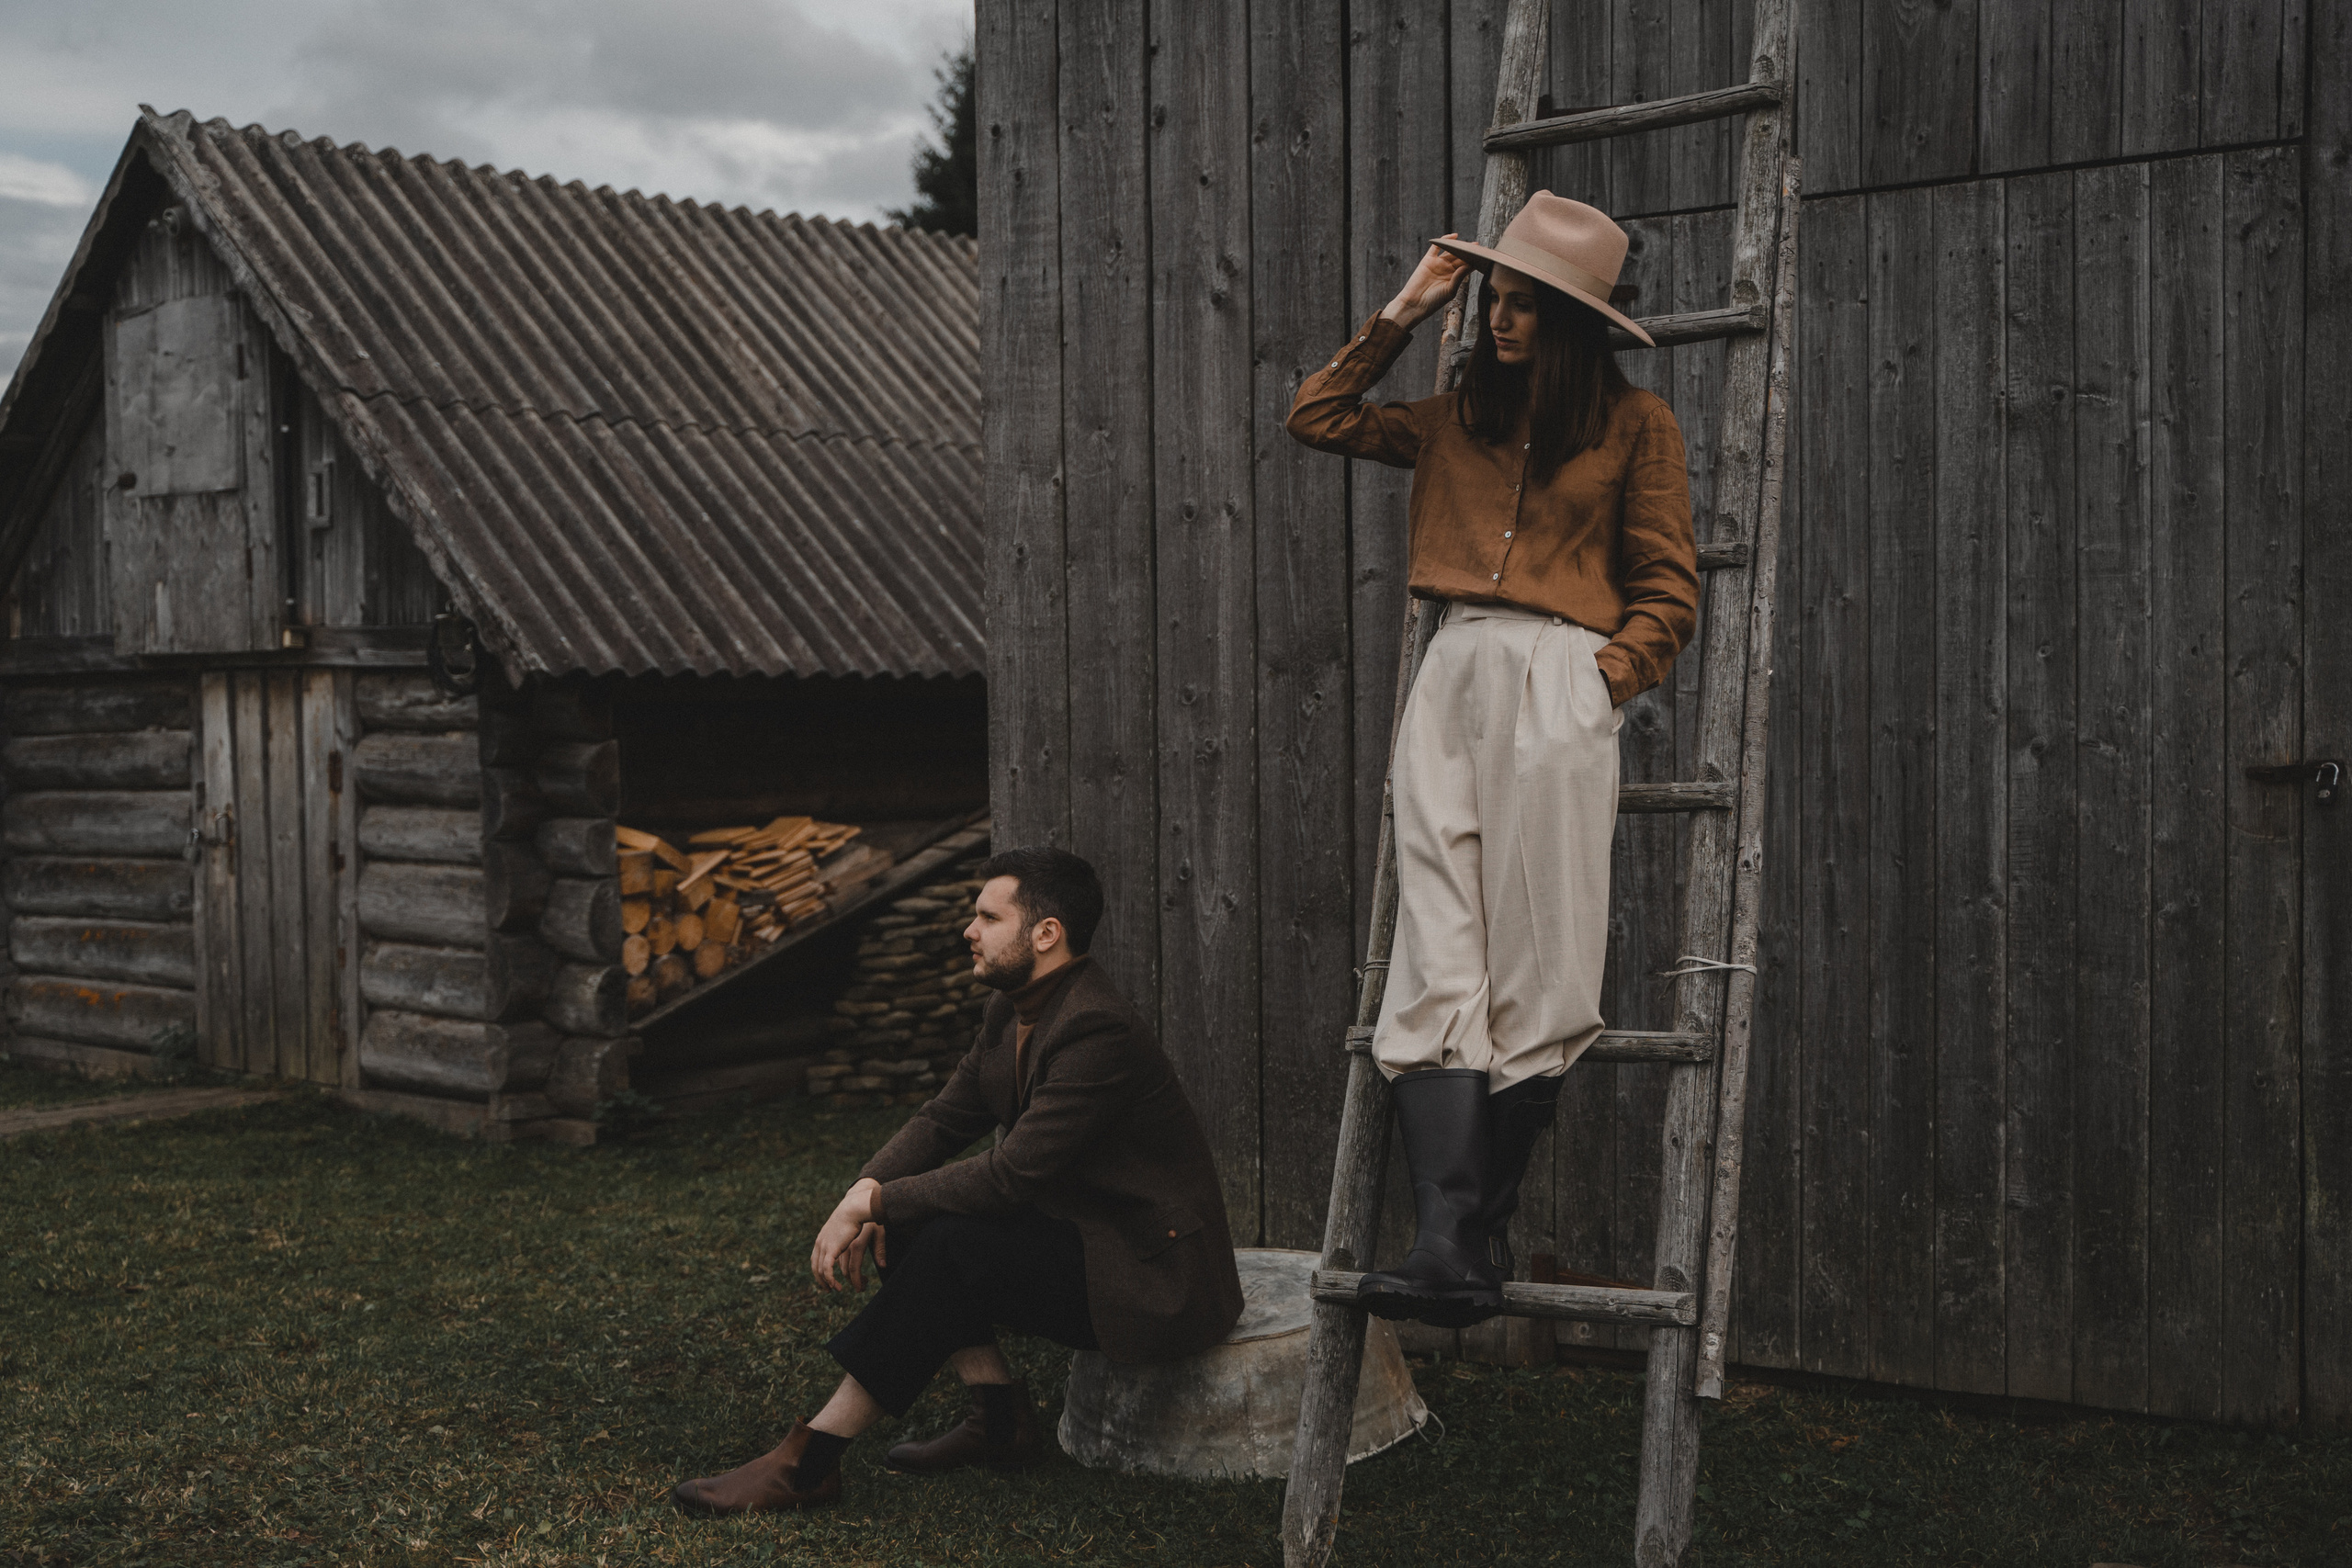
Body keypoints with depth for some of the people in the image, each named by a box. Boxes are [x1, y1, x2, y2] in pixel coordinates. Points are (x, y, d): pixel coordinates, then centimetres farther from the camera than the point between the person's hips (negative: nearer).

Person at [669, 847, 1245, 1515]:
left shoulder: (1097, 1031, -25)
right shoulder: (1013, 1008, 5)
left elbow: (1010, 1175, -27)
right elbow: (943, 1119, 9)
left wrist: (873, 1203, -19)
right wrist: (864, 1195, -9)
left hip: (1155, 1279, -9)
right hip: (1077, 1229, 9)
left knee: (949, 1247, -24)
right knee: (910, 1223, -2)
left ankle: (810, 1460, -17)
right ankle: (1000, 1417, 3)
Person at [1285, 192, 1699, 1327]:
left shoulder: (1633, 427, 8)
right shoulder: (1459, 422, 20)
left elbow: (1668, 586, 7)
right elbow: (1318, 416, 26)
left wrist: (1608, 675, -7)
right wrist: (1400, 317, 20)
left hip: (1556, 690, -4)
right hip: (1453, 680, 4)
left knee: (1533, 974, -4)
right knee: (1438, 968, -8)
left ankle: (1484, 1232, 4)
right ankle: (1447, 1246, -13)